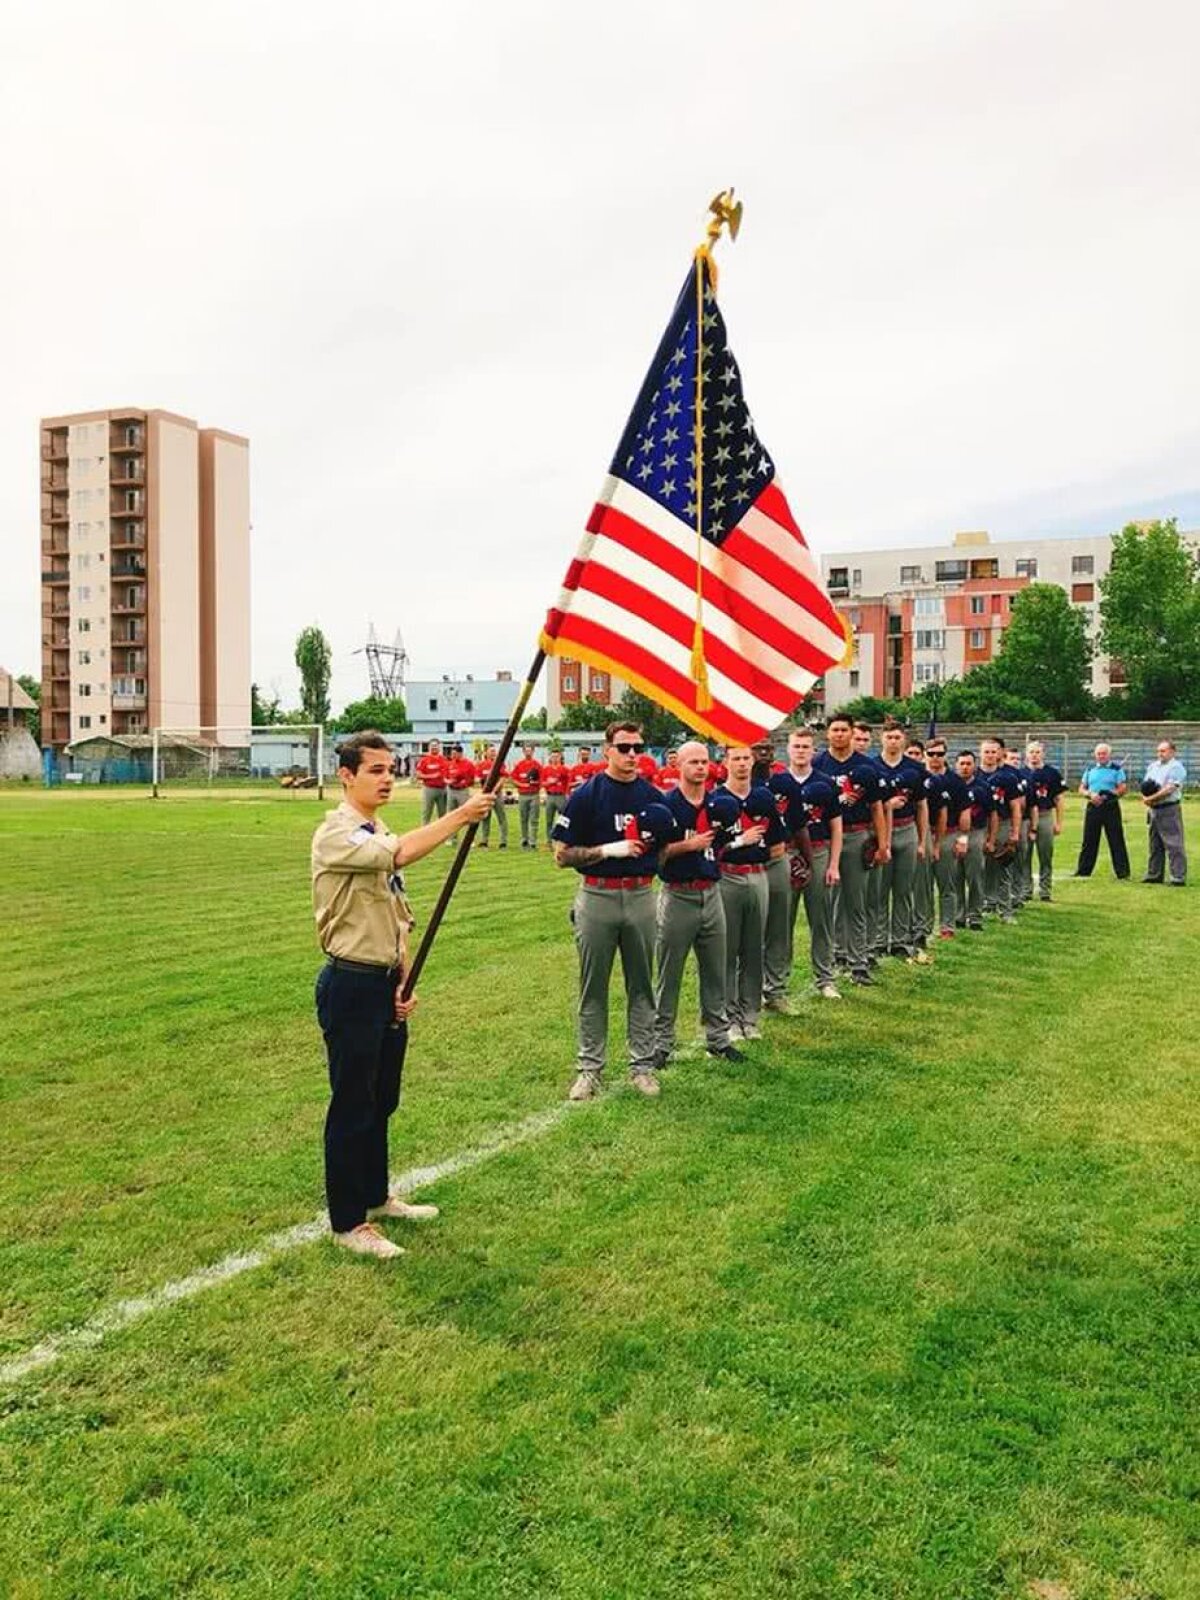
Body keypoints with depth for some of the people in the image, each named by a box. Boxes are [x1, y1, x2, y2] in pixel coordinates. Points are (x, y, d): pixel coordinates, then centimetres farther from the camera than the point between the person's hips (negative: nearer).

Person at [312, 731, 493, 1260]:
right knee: (352, 1105, 1)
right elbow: (399, 854, -34)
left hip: (385, 984, 9)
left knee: (382, 1100, 19)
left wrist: (403, 980, 7)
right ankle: (346, 1222, 12)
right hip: (350, 984, -9)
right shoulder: (335, 834, -15)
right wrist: (460, 816, -33)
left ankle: (375, 1196, 35)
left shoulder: (381, 836, 13)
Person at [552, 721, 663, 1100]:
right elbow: (562, 855, -8)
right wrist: (609, 849, -18)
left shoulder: (652, 796, 5)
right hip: (597, 898, -3)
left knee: (641, 986, 11)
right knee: (593, 988, 7)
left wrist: (652, 850, -5)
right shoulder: (587, 795, -6)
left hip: (640, 896, 3)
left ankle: (642, 1064, 21)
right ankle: (590, 1068, 16)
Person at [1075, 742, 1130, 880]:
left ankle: (1122, 872, 1)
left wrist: (1106, 796, -18)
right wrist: (1090, 794, -8)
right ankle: (1083, 871, 13)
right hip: (1092, 807, 4)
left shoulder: (1117, 768, 1)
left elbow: (1123, 788, -6)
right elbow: (1082, 788, 13)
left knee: (1117, 841, -3)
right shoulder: (1091, 769, 14)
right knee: (1089, 841, 7)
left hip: (1111, 807, -4)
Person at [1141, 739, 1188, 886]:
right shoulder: (1153, 766, 17)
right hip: (1153, 810, 8)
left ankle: (1178, 877, -9)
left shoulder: (1176, 767, -8)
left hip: (1169, 809, -8)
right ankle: (1154, 875, 22)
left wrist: (1151, 798, -12)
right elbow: (1144, 787, 16)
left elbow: (1169, 789, -18)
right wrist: (1145, 798, -5)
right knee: (1155, 845, 14)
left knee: (1174, 845, -9)